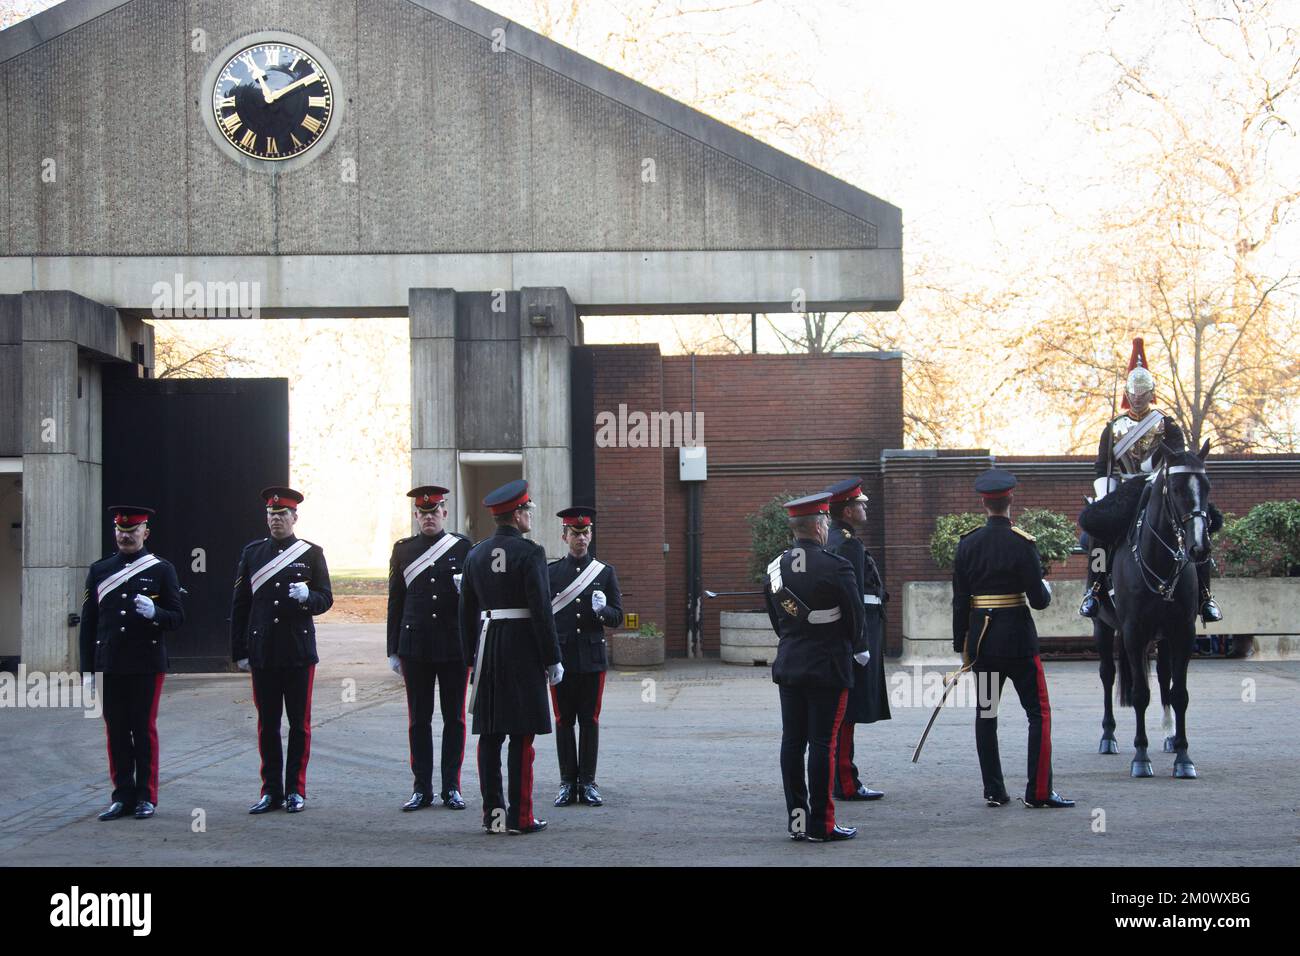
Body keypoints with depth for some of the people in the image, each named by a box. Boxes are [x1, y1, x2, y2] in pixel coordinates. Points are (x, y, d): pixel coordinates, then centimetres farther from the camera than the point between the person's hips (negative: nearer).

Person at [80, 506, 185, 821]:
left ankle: (146, 797, 9)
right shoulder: (99, 570, 10)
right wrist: (87, 669, 5)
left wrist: (154, 612, -22)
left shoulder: (161, 570, 2)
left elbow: (177, 618, 1)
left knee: (144, 730, 1)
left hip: (147, 664, -3)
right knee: (116, 731, 4)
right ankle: (123, 795, 11)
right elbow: (88, 623, 10)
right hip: (110, 665, 3)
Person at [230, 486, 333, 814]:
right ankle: (271, 791, 11)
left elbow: (326, 599, 3)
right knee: (267, 725, 5)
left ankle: (295, 790, 10)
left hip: (299, 652, -2)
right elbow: (239, 605, 9)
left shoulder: (311, 553, 3)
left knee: (299, 723, 3)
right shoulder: (252, 553, 8)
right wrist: (240, 651, 5)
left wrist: (307, 597, -21)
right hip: (262, 652, 2)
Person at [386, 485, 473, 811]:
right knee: (418, 720, 4)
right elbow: (396, 601, 9)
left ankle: (452, 788, 9)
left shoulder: (463, 547, 4)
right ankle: (422, 788, 10)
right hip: (415, 646, 1)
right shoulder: (403, 550, 8)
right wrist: (394, 650, 6)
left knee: (454, 719, 3)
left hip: (454, 646, -1)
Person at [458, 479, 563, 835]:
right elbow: (542, 610, -13)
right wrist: (552, 659, -7)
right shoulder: (529, 553, -10)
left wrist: (472, 658, 19)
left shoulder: (476, 554, 10)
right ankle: (519, 816, -3)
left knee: (490, 734, 8)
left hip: (487, 649, 6)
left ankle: (493, 812, 10)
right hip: (523, 650, -6)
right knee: (522, 734, -3)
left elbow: (466, 610, 12)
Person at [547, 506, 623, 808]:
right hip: (561, 656, 0)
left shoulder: (605, 572, 6)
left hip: (592, 658, 0)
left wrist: (602, 610, -17)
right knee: (564, 721, 3)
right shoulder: (550, 572, 5)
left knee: (590, 720, 3)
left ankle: (588, 782, 8)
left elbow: (617, 618, 5)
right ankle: (568, 782, 9)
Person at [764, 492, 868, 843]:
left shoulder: (775, 568, 4)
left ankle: (797, 820, 13)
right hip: (828, 667, -6)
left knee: (792, 741, 9)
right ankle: (821, 825, -1)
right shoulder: (834, 567, -15)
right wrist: (859, 650, 12)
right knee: (823, 743, -3)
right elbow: (855, 616, -6)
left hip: (788, 665, 6)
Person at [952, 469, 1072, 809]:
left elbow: (959, 600, 3)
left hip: (981, 639, 4)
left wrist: (962, 645, 11)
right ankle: (1038, 791, -2)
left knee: (986, 714, 11)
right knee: (1039, 713, 2)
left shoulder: (967, 544, 1)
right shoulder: (1022, 543, -11)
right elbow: (1039, 600, -12)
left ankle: (993, 791, 11)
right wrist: (1046, 590, 11)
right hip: (1018, 639, -4)